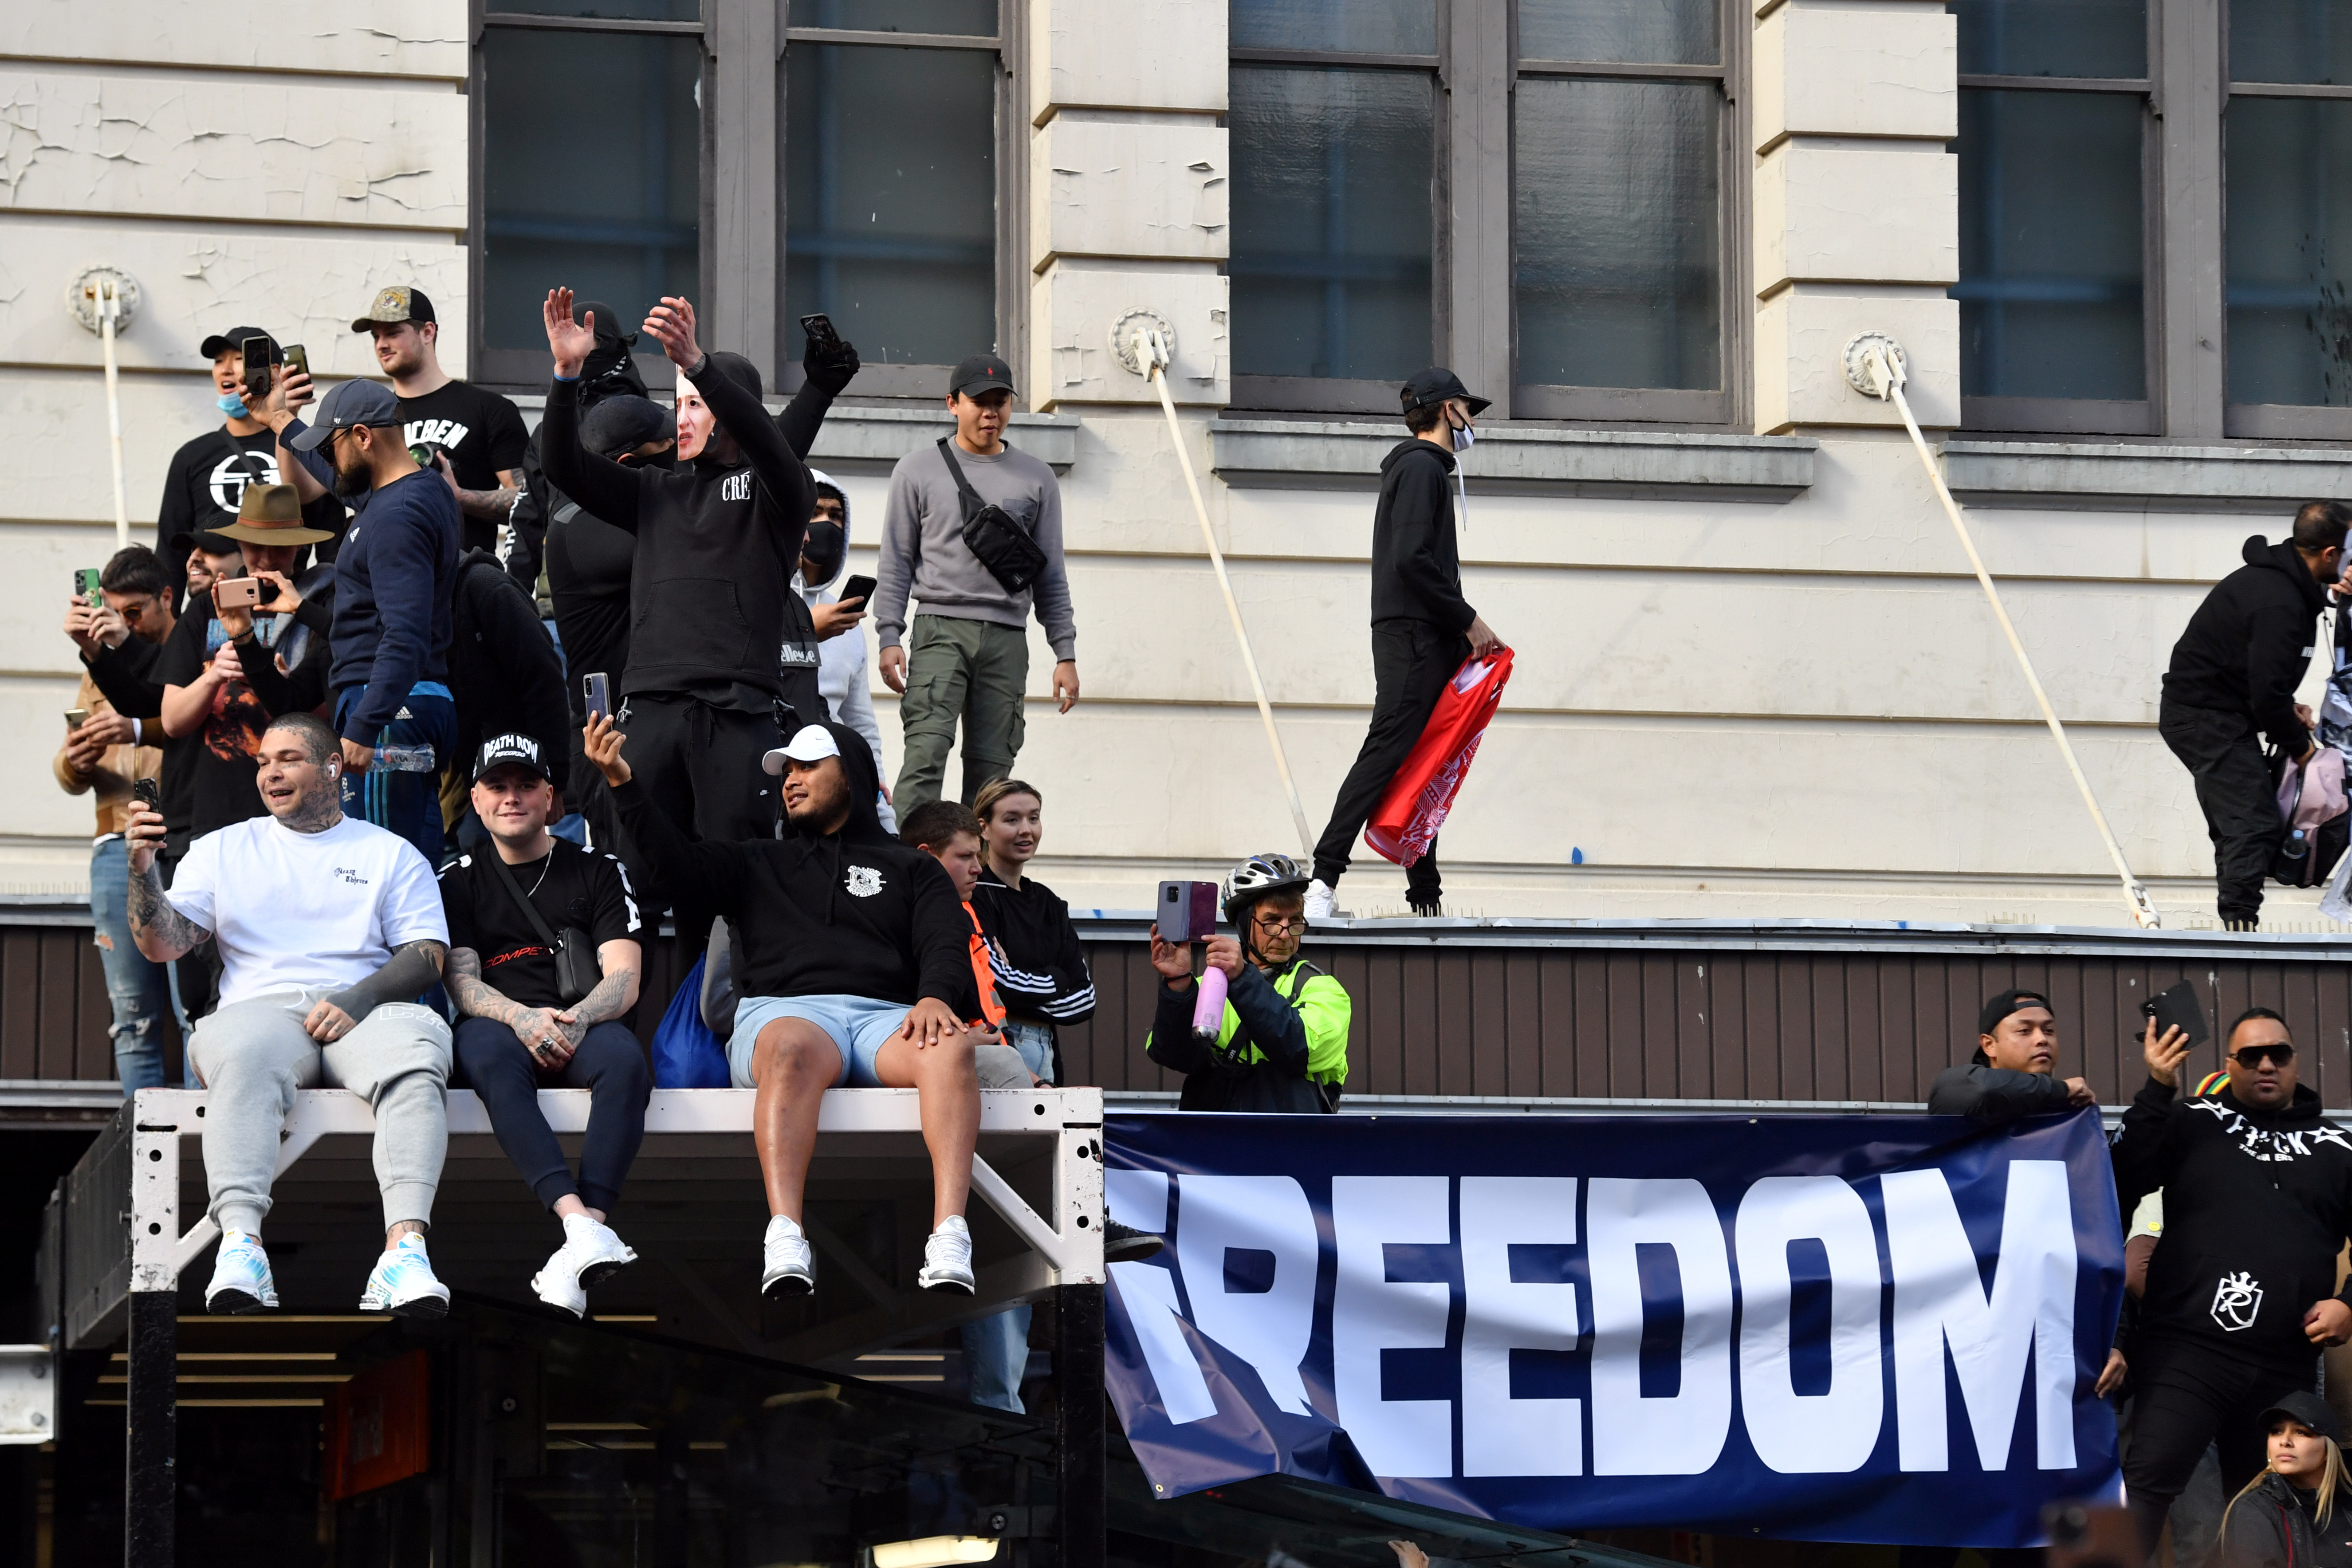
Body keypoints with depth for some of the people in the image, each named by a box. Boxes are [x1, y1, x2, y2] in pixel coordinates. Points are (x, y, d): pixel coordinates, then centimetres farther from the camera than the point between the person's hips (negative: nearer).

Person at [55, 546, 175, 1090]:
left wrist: (142, 732, -24)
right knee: (133, 1016, 2)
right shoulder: (102, 668, 23)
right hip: (118, 848, 5)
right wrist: (75, 764, 0)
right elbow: (68, 776, 23)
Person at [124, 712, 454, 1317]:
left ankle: (405, 1247, -53)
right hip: (261, 1008, 0)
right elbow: (163, 945, 13)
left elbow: (427, 955, 7)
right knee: (243, 1055, -39)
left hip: (365, 1012, 0)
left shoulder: (391, 854, 20)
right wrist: (143, 871, -6)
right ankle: (240, 1247, -54)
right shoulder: (223, 850, 24)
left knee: (416, 1055, -37)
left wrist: (357, 1001, -11)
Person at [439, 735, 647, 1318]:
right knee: (491, 1060, -38)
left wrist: (578, 1018, -19)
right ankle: (582, 1225, -54)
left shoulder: (597, 871, 14)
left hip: (585, 1024, 0)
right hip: (499, 1023, 0)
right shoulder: (460, 881, 17)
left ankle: (581, 1244, -50)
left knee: (624, 1062, -36)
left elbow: (624, 979, 4)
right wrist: (522, 1018, -18)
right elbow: (461, 982, 5)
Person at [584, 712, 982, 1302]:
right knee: (795, 1049, -40)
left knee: (951, 1046, -36)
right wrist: (623, 784, 1)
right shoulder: (760, 865, 31)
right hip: (785, 1011, 0)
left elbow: (946, 945, 11)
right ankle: (785, 1244, -56)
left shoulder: (911, 869, 28)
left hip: (885, 1015, 0)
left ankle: (948, 1240, -52)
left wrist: (936, 996, -13)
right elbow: (672, 864, 16)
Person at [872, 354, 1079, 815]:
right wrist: (890, 637, -3)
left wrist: (1065, 654, 9)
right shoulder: (918, 470, 10)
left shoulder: (1036, 479, 15)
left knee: (991, 766, -1)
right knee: (926, 753, -16)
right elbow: (896, 562, 8)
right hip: (941, 627, -2)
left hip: (1007, 638, 2)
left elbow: (1051, 574, 16)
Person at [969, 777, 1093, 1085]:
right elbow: (995, 984, -14)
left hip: (1043, 1056, 6)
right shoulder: (975, 895, -2)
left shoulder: (1049, 904, 18)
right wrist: (1054, 981, 3)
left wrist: (1022, 983, -4)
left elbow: (1085, 1000, 11)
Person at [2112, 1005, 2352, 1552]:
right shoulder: (2193, 1125, 6)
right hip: (2186, 1350, -4)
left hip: (2286, 1369, 4)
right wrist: (2157, 1092, -13)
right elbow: (2120, 1184, -7)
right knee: (2147, 1483, -18)